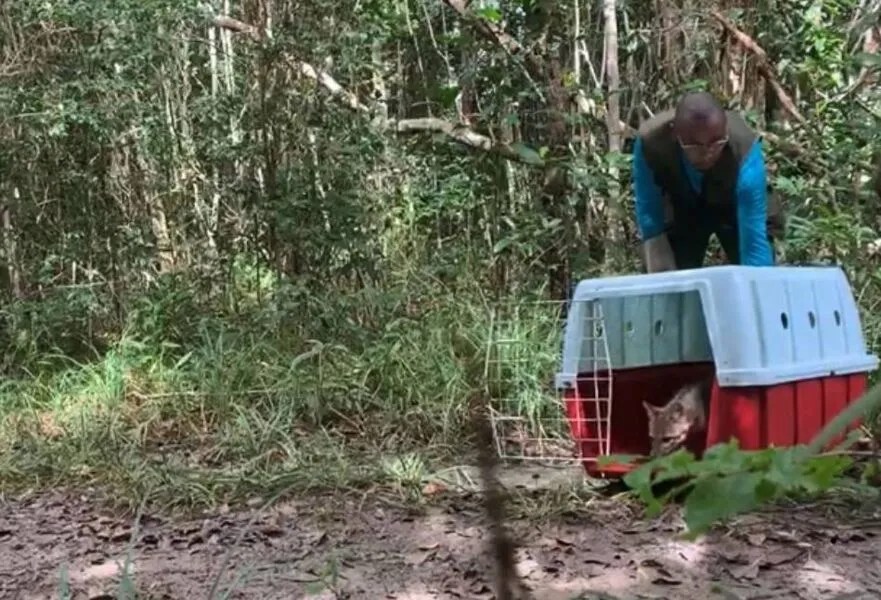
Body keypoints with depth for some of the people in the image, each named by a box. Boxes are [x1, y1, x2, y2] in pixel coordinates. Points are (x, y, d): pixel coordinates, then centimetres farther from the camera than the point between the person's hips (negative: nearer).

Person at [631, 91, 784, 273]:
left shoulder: (744, 149, -41)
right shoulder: (649, 142, -35)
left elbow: (754, 238, -41)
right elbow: (650, 217, -23)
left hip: (735, 208, -1)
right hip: (681, 212, 1)